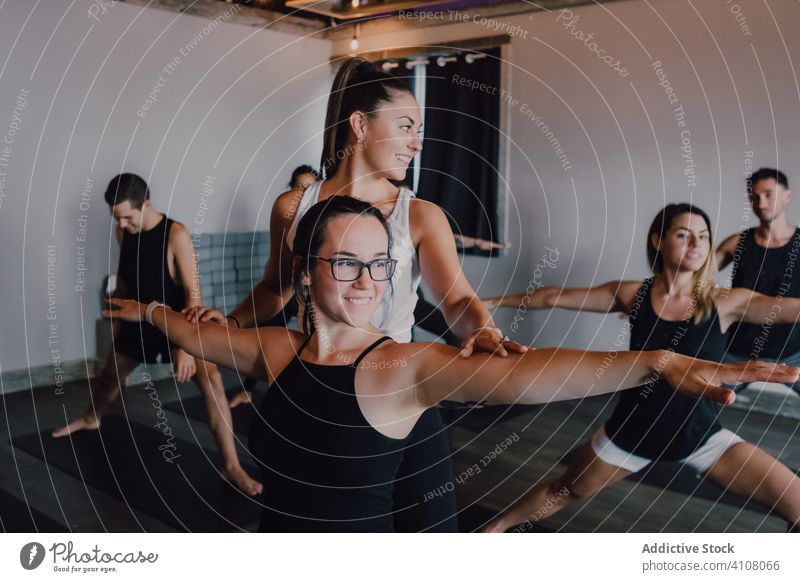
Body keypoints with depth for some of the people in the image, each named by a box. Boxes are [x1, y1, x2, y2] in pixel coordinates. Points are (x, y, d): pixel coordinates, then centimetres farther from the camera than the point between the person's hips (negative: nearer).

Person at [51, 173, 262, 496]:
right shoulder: (123, 232, -4)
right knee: (110, 375, 24)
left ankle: (231, 466, -22)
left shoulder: (176, 234, -24)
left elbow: (193, 291, -26)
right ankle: (91, 418, 59)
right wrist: (119, 319, 19)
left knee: (211, 380, -24)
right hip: (138, 320, 6)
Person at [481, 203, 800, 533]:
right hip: (632, 429, 0)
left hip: (701, 435, 0)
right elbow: (554, 297, -1)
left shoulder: (725, 303, -11)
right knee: (564, 491, 18)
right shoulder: (632, 295, -9)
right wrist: (490, 301, 5)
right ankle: (495, 528, 45)